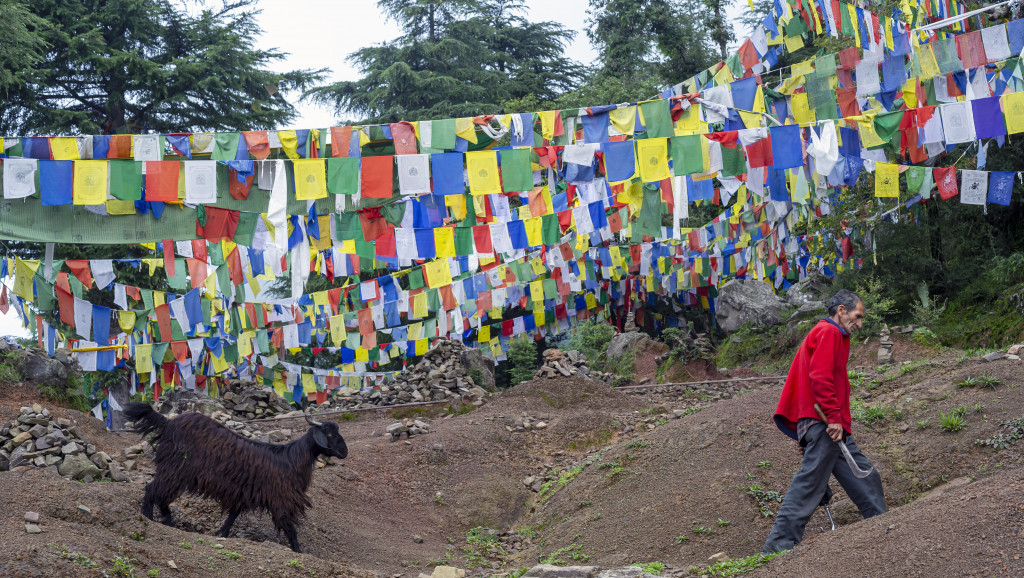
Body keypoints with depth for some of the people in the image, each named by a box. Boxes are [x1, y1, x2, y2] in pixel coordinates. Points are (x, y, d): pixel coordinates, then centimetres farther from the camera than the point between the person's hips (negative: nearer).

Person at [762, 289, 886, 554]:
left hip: (829, 426, 11)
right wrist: (833, 417, -22)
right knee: (810, 483, -12)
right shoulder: (828, 332, -6)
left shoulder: (828, 334, 27)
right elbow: (820, 377, -19)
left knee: (865, 479, 11)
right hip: (825, 423, -11)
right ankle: (780, 545, -13)